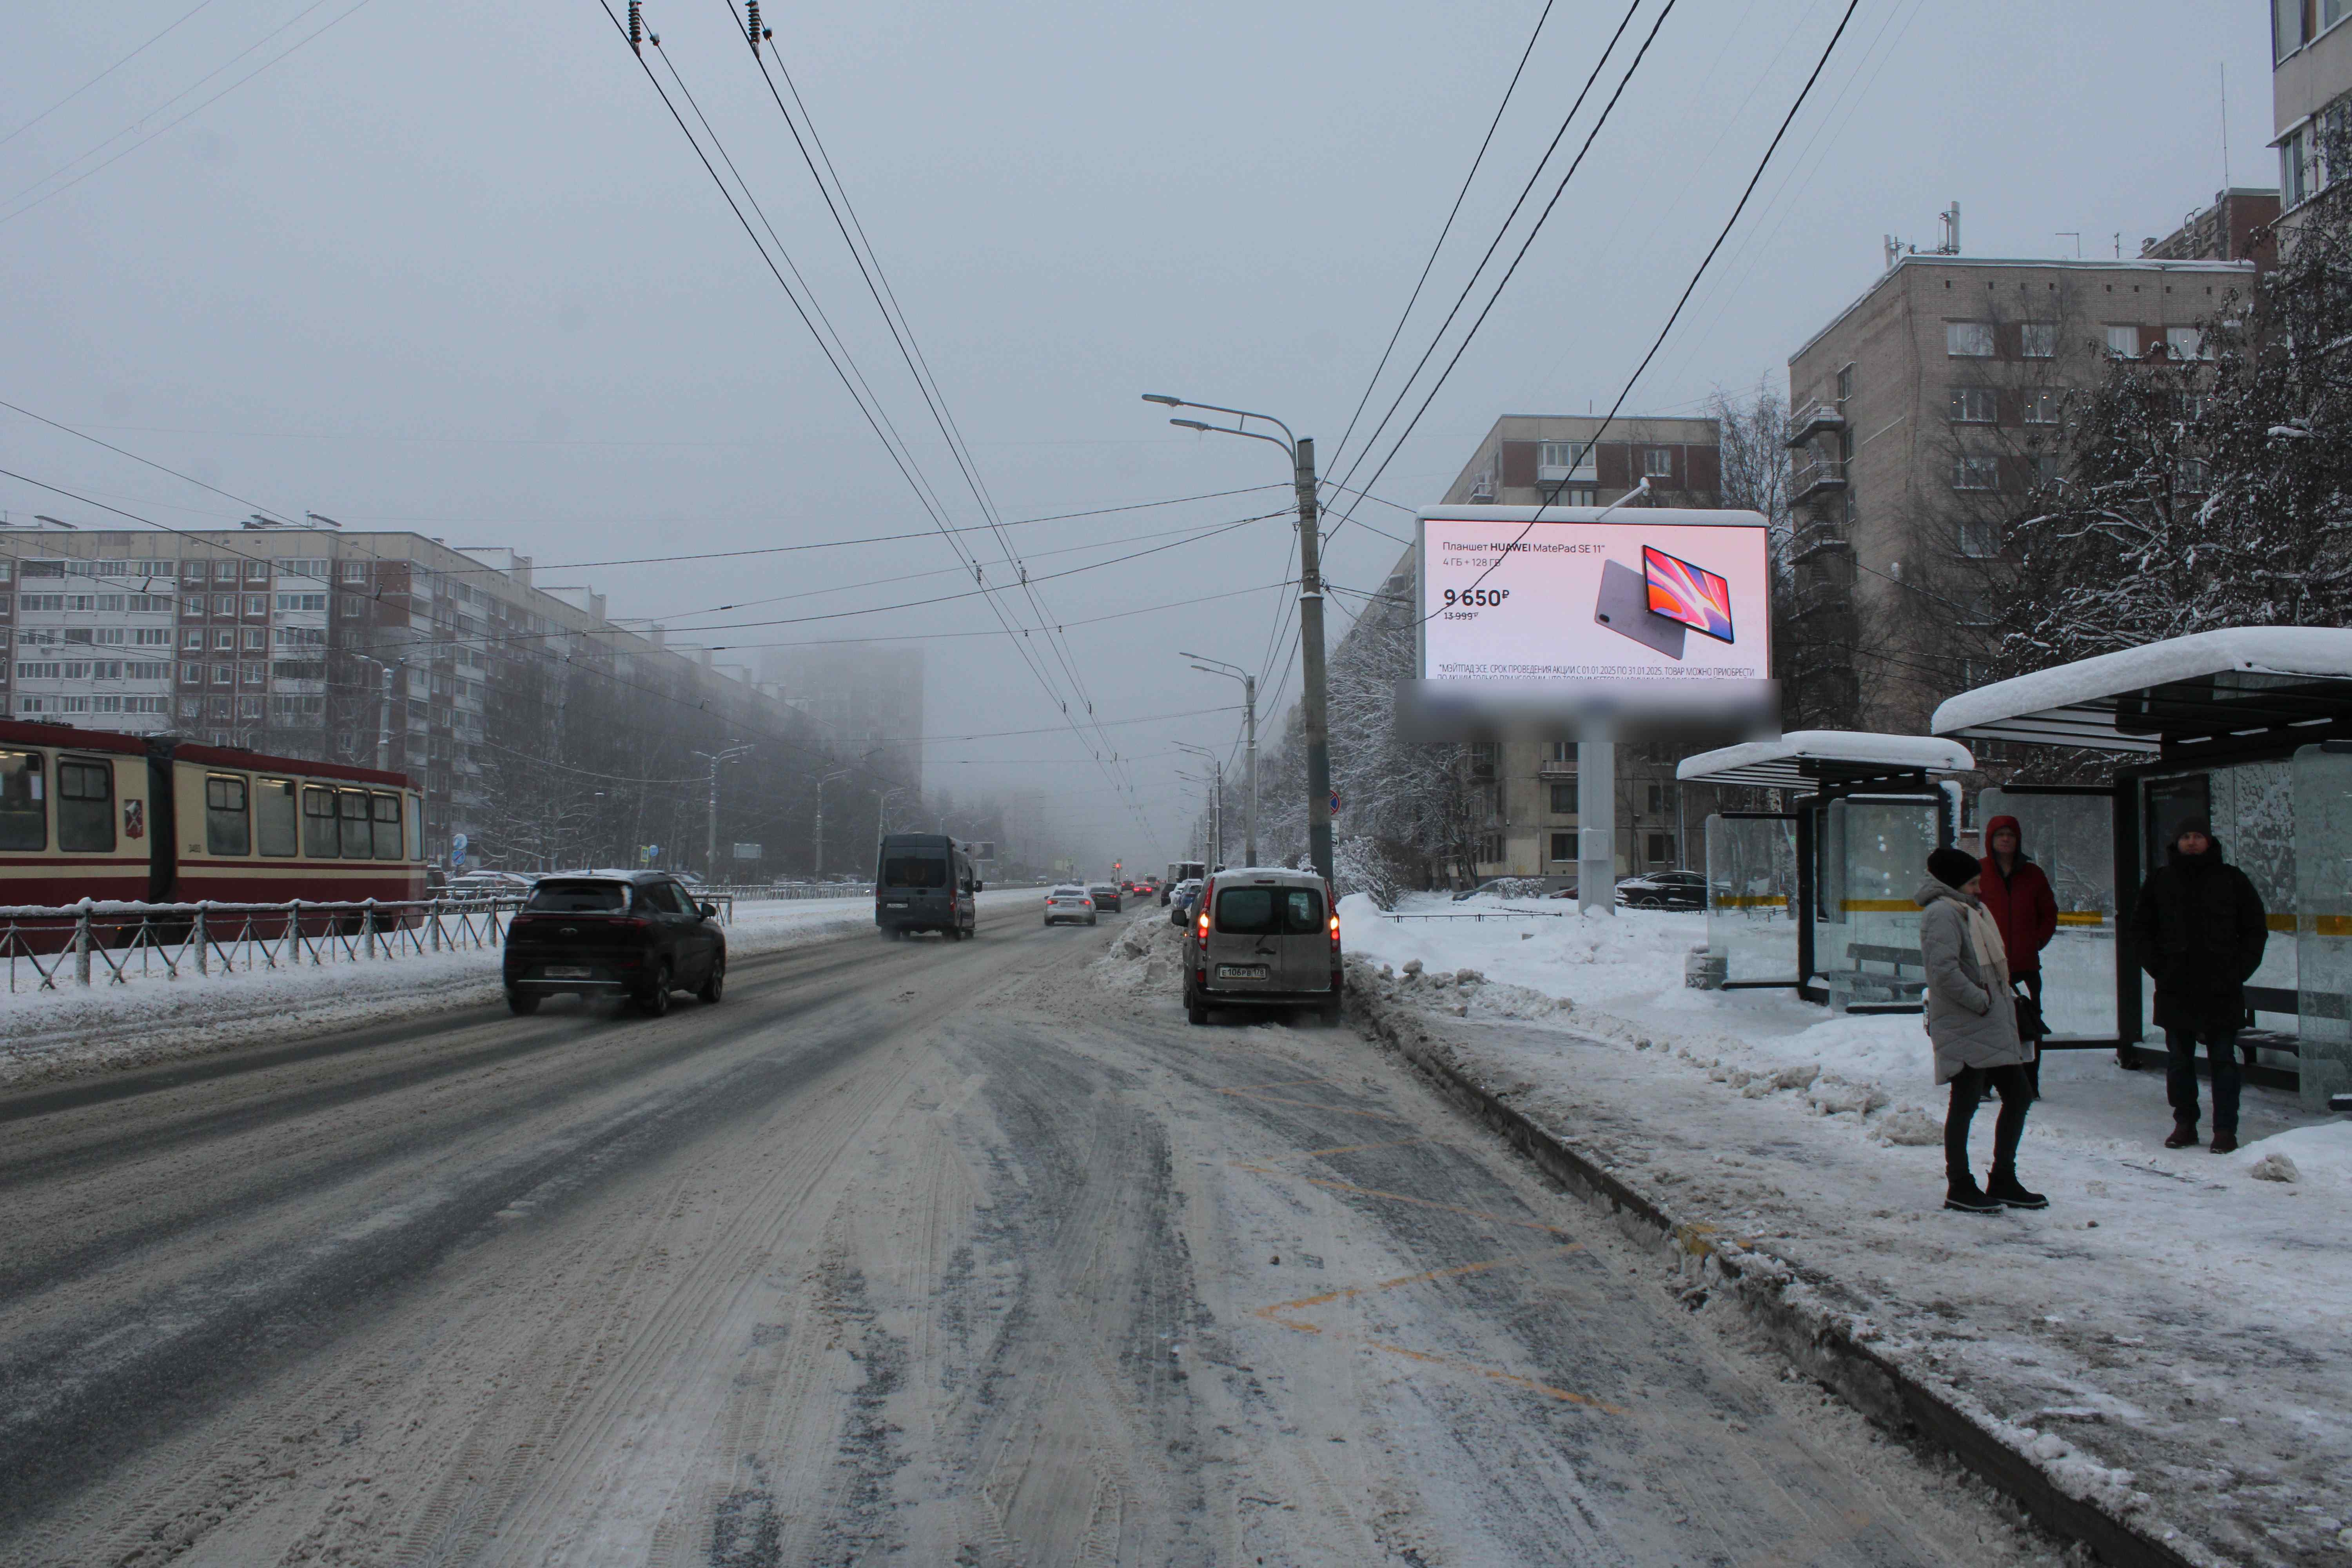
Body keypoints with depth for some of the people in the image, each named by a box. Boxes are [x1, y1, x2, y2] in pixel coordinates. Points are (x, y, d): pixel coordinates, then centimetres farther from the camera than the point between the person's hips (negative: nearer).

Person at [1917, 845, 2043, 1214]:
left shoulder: (1969, 910, 19)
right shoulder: (1942, 913, -13)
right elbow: (1944, 970, -25)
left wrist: (2005, 1000, 13)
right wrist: (1982, 1001, -19)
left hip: (1994, 1025, 10)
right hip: (1963, 1028, -10)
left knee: (2018, 1097, 12)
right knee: (1966, 1103, -3)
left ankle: (2003, 1182, 22)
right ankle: (1959, 1187, 6)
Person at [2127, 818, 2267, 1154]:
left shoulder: (2231, 879, 6)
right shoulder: (2160, 881, 9)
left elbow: (2256, 929, 9)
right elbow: (2141, 930, 14)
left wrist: (2239, 970, -2)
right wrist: (2157, 968, 1)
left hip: (2222, 990, -1)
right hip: (2175, 989, 2)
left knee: (2223, 1060, 0)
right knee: (2179, 1060, 6)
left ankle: (2225, 1130, 4)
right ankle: (2184, 1124, 15)